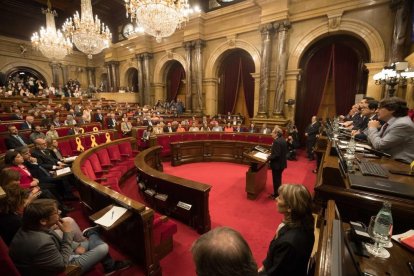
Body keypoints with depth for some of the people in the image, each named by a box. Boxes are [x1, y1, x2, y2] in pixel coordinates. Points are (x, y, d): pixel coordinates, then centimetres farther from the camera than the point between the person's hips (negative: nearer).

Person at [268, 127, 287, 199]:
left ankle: (276, 195, 21)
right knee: (278, 179, 22)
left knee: (276, 180, 6)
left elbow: (276, 155, -29)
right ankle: (278, 193, 36)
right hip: (282, 163, 10)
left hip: (277, 164, -10)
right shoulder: (283, 140, 5)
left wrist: (269, 157, -14)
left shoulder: (276, 141, -25)